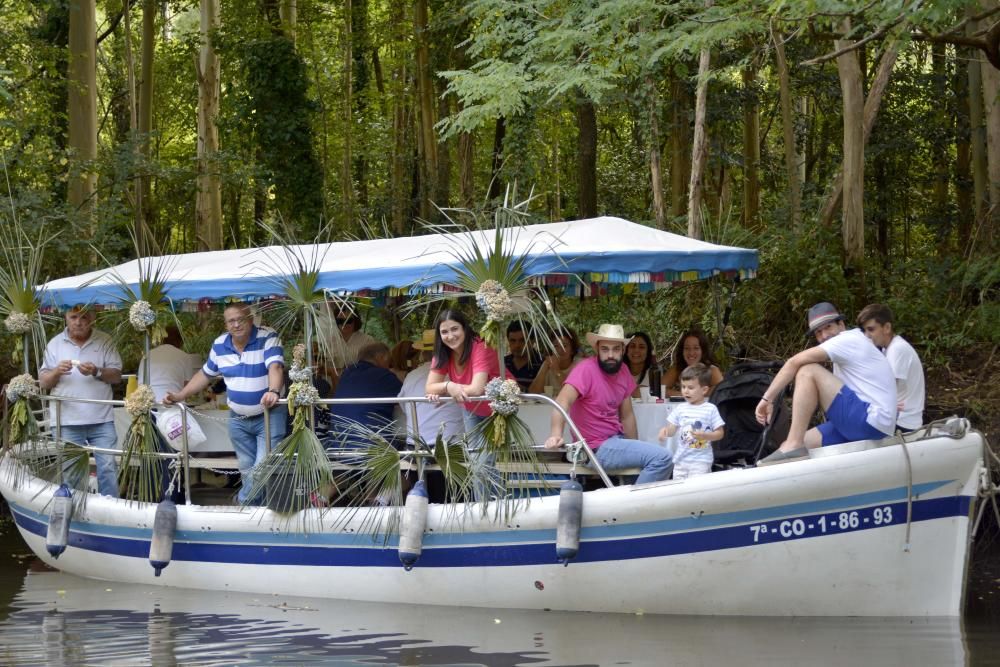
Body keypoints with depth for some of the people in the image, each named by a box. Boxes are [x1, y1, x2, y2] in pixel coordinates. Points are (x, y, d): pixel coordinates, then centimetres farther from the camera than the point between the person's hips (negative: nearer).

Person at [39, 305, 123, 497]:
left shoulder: (104, 342, 4)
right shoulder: (55, 344, 5)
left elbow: (117, 376, 1)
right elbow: (43, 382, 6)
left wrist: (97, 372, -18)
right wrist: (57, 372, -15)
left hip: (101, 420, 0)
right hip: (67, 422, 0)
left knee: (108, 467, -1)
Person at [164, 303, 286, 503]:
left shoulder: (268, 338, -15)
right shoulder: (219, 345, 2)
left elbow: (275, 367, -30)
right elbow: (205, 374, 15)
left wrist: (273, 391, -50)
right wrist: (180, 396, 7)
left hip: (269, 415, -5)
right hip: (239, 419, 5)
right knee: (246, 470, 10)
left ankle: (244, 501, 1)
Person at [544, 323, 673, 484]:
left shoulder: (623, 370, 6)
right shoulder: (587, 369, -17)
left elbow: (626, 415, 12)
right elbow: (563, 401, -31)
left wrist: (636, 450, 5)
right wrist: (556, 435, -47)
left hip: (617, 439, 9)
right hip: (597, 448, -9)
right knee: (662, 458, -21)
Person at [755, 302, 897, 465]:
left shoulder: (848, 340, -6)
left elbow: (794, 362, -14)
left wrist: (767, 398, -11)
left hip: (872, 420, -10)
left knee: (808, 371, -15)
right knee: (788, 447, 6)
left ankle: (794, 447, -22)